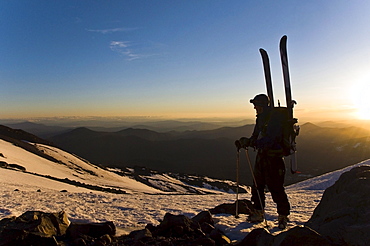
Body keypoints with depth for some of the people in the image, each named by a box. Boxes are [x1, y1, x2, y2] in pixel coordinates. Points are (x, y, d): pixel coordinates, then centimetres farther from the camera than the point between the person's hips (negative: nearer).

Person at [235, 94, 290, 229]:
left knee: (276, 188, -2)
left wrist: (248, 142, -35)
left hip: (273, 158, -9)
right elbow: (256, 137, 15)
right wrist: (245, 142, -3)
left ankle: (283, 216, 16)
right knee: (257, 185, 13)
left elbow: (268, 140, -29)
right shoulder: (261, 119, 11)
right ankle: (258, 213, 27)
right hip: (262, 156, 9)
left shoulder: (274, 120, -17)